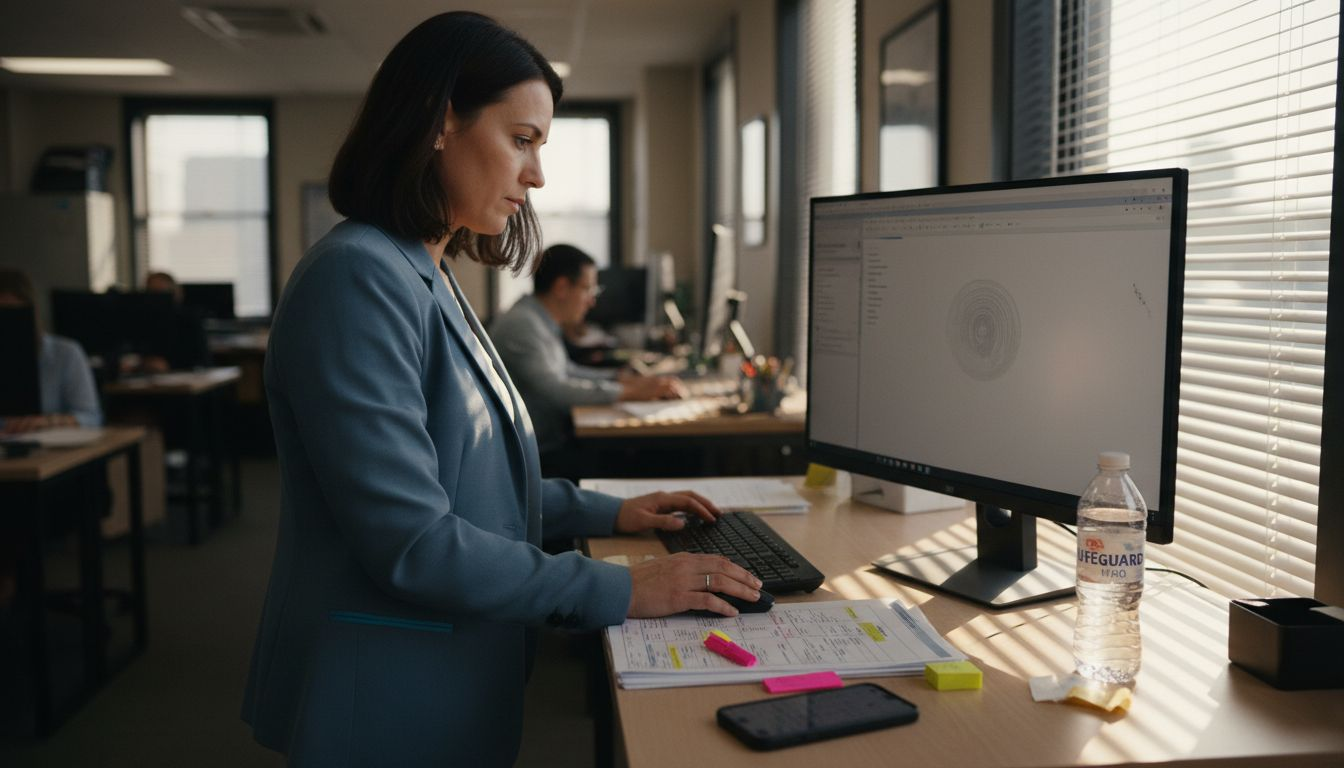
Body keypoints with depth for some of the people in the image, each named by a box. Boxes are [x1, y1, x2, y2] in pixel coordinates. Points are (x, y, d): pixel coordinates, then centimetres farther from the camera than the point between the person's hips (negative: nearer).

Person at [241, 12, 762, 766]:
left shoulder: (431, 279, 7)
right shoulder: (359, 278, -22)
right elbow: (413, 545, -26)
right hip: (387, 704, -9)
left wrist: (603, 512, 9)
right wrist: (618, 590, -20)